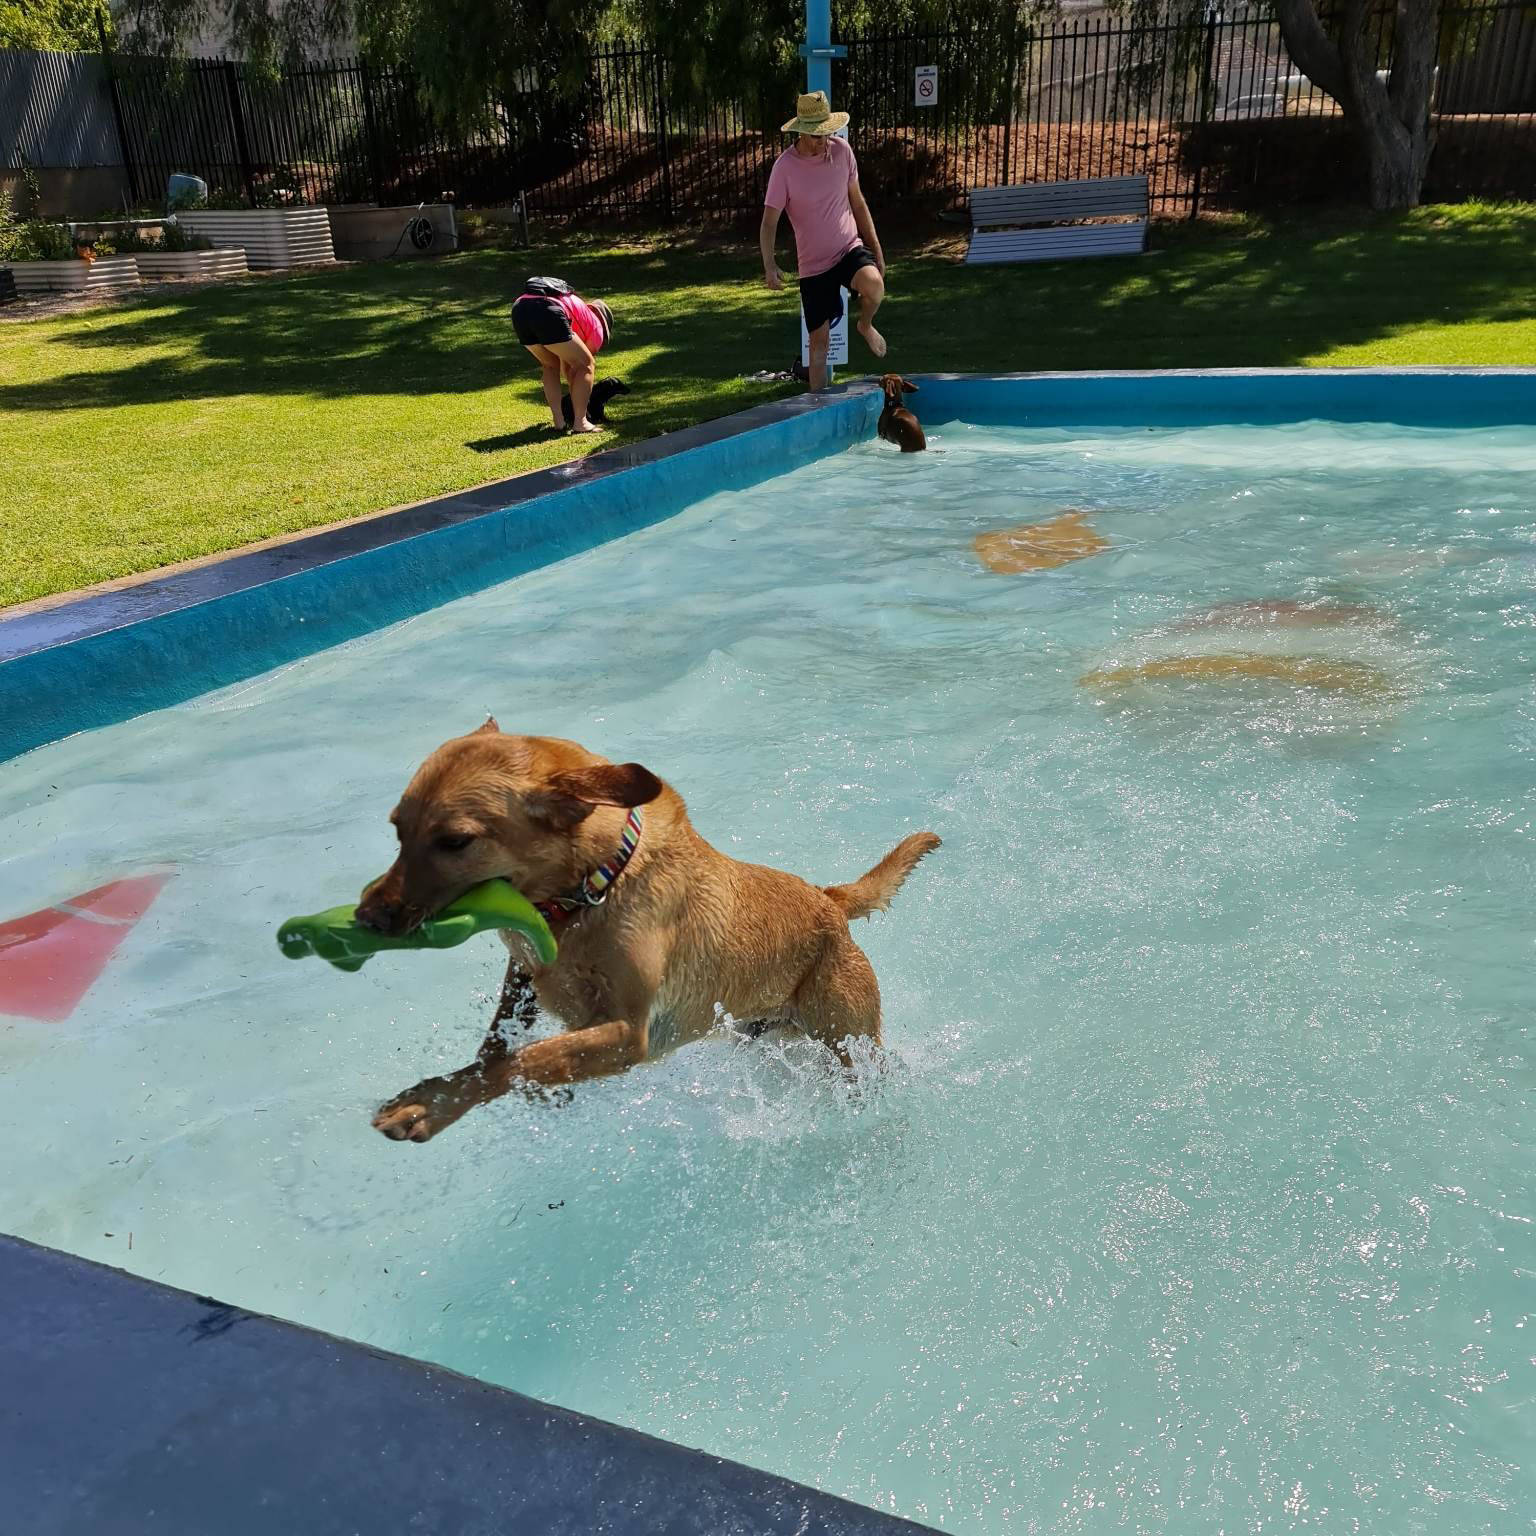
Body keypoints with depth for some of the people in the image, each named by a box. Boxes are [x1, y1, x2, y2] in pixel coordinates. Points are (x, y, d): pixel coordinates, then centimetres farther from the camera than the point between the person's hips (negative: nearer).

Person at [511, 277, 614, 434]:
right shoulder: (596, 326, 23)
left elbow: (565, 363, 47)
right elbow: (586, 363, 27)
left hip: (518, 310, 7)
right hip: (547, 313, -7)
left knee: (551, 365, 29)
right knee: (585, 365, 12)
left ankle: (558, 420, 22)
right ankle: (580, 422, 6)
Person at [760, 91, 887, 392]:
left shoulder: (841, 150, -1)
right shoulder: (785, 167, -12)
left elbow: (857, 202, 10)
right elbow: (769, 222, -13)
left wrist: (876, 249, 10)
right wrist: (769, 264, -30)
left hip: (851, 248, 2)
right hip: (814, 263, -2)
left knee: (874, 285, -31)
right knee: (820, 338, 2)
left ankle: (865, 326, 2)